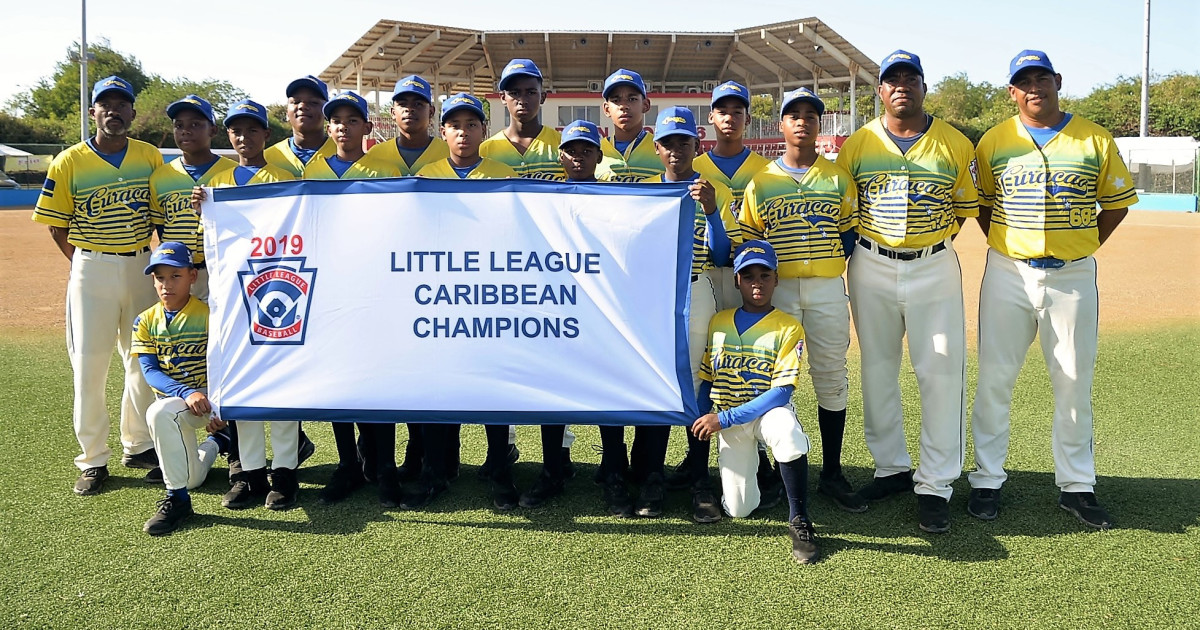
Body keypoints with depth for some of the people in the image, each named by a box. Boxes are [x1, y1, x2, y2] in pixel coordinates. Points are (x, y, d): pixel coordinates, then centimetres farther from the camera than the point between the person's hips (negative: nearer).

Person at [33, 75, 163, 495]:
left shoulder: (151, 157, 2)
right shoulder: (69, 162, -5)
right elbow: (56, 225, 1)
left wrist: (147, 258, 2)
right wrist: (86, 264, 0)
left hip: (141, 266, 3)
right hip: (91, 269, -3)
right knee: (89, 365, 0)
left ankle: (138, 446, 26)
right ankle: (93, 460, 12)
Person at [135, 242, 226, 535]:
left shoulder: (208, 315, -10)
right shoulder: (146, 321, 1)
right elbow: (150, 372, -10)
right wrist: (187, 393, -28)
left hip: (207, 401, -5)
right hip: (173, 401, 5)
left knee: (161, 411, -37)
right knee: (193, 479, 9)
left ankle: (177, 499, -23)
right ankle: (214, 444, 45)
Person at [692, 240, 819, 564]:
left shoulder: (789, 328, -8)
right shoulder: (718, 322, 5)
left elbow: (782, 392, -16)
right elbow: (705, 380, 11)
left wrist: (724, 419, -21)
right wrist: (702, 422, -5)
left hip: (768, 410, -3)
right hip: (726, 421, 3)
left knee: (787, 430, -40)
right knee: (738, 509, -8)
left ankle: (799, 522, -24)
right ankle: (751, 458, 26)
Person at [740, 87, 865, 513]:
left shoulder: (838, 178, 9)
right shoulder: (761, 181, 7)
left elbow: (850, 232, 9)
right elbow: (747, 238, 8)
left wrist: (831, 257, -7)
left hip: (828, 289, 1)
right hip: (777, 289, 0)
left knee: (831, 377, 4)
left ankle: (832, 474, 14)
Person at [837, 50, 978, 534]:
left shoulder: (955, 144, 2)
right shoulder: (857, 144, 4)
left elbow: (966, 207, 9)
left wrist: (932, 239, 3)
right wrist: (862, 245, 2)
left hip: (934, 268, -1)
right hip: (870, 268, 2)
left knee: (941, 373, -5)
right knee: (877, 371, 9)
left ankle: (934, 485, 5)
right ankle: (891, 467, 25)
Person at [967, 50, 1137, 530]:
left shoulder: (1095, 140, 3)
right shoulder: (994, 141, 4)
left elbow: (1117, 201, 10)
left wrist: (1083, 249, 2)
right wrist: (1002, 246, 4)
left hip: (1072, 276, 0)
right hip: (1008, 274, 0)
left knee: (1074, 382, 6)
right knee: (995, 377, 2)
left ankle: (1076, 485, 20)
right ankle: (987, 479, 14)